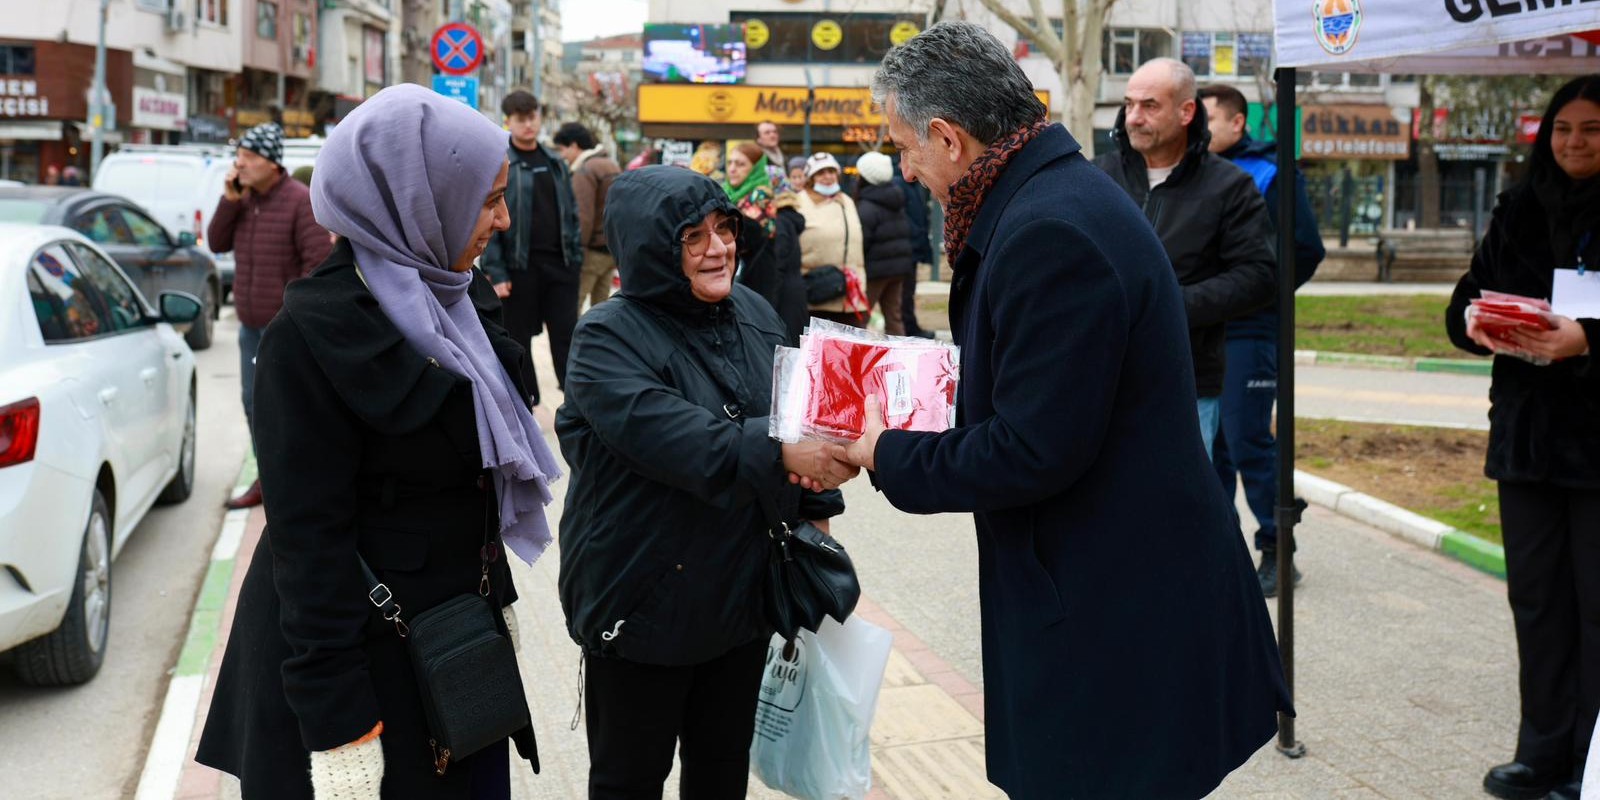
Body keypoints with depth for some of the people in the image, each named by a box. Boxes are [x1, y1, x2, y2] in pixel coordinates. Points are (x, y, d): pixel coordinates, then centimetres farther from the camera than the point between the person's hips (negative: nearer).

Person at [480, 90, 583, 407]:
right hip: (518, 266, -4)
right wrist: (495, 271, -14)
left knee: (566, 334, 4)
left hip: (559, 263, 4)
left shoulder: (556, 163, 13)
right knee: (518, 338, 6)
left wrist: (576, 257, 8)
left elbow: (571, 213, 16)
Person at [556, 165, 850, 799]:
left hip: (742, 596, 6)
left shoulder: (754, 314, 3)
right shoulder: (609, 339, -16)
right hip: (642, 602, -5)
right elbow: (678, 440, -31)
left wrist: (816, 506, 6)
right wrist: (780, 454, -42)